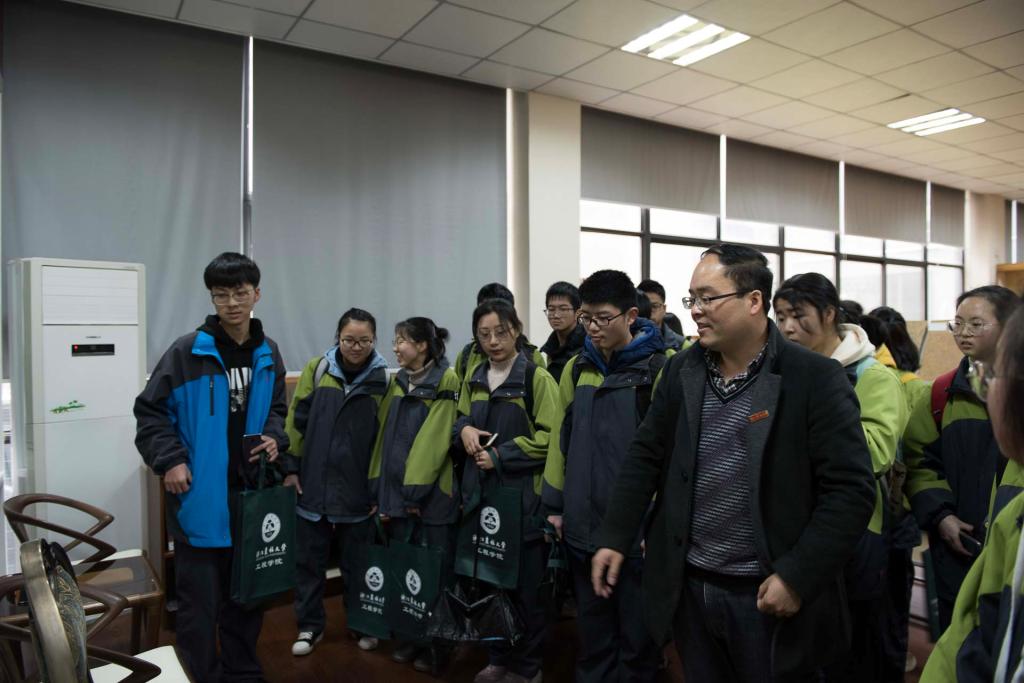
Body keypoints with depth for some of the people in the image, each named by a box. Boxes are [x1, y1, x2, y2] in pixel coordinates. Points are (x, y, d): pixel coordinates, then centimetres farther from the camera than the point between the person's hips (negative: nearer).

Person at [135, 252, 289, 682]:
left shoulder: (268, 354, 5)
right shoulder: (187, 351, -10)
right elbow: (149, 411, -5)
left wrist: (274, 438, -3)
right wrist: (170, 460, -15)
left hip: (250, 490, 5)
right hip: (199, 495, -5)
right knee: (199, 599, 5)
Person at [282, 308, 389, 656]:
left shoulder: (382, 377, -4)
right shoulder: (317, 368, -3)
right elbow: (297, 420, 1)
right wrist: (290, 466, 0)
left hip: (358, 488, -1)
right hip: (313, 484, 1)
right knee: (309, 560, 12)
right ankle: (310, 626, 29)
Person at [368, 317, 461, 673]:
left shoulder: (445, 380, -9)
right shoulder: (396, 382, 11)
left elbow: (434, 440, -14)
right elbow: (384, 436, 11)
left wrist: (415, 490, -16)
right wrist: (378, 490, 7)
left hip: (431, 494, -6)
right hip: (395, 491, 6)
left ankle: (435, 646, 21)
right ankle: (409, 639, 30)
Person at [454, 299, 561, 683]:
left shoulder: (537, 378, -9)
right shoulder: (474, 380, 10)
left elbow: (550, 437, -12)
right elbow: (459, 421, 21)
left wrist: (502, 455, -16)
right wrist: (463, 429, -3)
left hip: (523, 496, -6)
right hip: (480, 493, 6)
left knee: (525, 585, 5)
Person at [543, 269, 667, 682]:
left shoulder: (658, 367, -9)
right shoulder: (577, 368, 7)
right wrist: (554, 503, 11)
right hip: (583, 524, 5)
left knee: (637, 631, 12)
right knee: (592, 630, 19)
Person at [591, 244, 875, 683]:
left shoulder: (815, 379, -12)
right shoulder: (681, 372, 2)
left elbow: (851, 491, -14)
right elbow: (646, 456, 7)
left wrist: (798, 578, -17)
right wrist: (615, 537, 3)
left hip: (771, 596, -4)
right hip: (689, 589, 4)